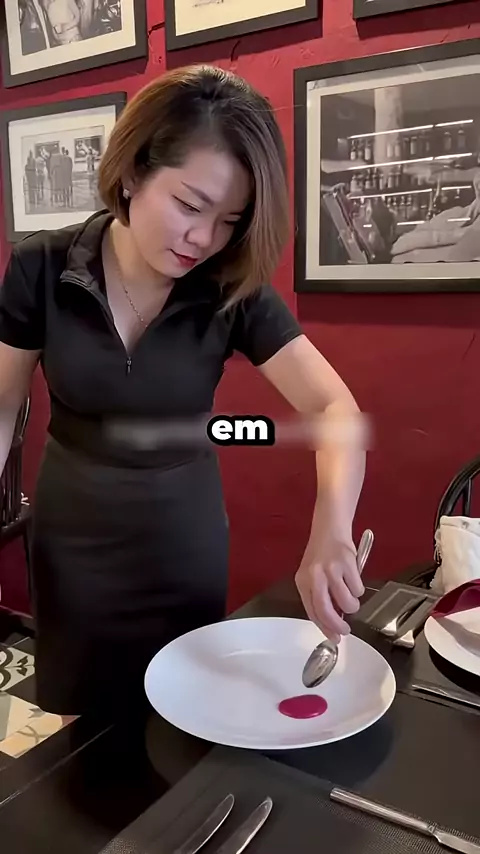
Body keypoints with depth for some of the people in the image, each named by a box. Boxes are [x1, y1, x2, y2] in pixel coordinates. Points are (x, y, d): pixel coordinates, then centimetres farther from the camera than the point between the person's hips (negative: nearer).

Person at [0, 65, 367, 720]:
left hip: (185, 537, 0)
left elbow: (335, 409, -21)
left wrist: (331, 531, -38)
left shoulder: (234, 292, -16)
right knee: (79, 719, 22)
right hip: (74, 539, 1)